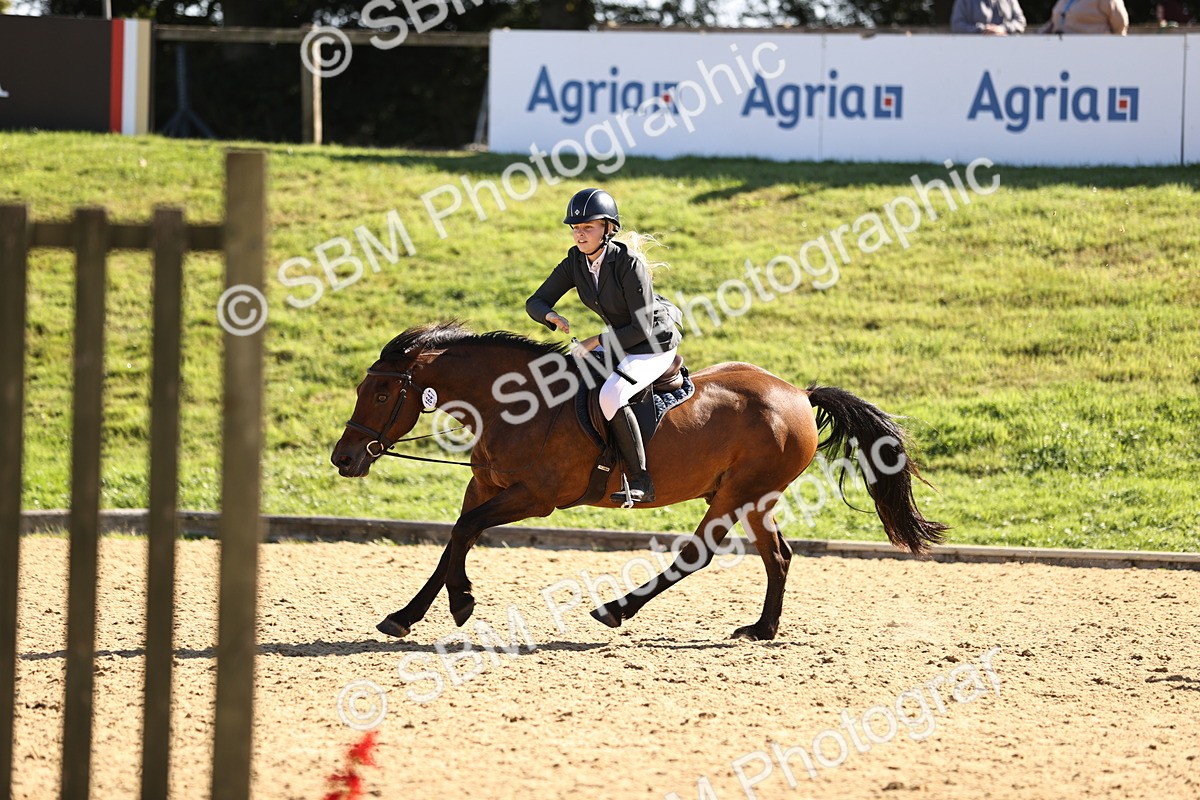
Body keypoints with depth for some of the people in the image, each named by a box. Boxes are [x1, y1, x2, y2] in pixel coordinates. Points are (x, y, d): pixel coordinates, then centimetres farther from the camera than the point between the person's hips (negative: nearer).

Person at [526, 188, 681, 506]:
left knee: (611, 397, -32)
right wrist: (552, 316, -26)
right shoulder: (575, 262, -6)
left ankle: (640, 481, -25)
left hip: (655, 344, -9)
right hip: (619, 344, 9)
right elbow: (535, 302, -3)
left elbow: (643, 327, -26)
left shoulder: (628, 263, -27)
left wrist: (596, 342, -25)